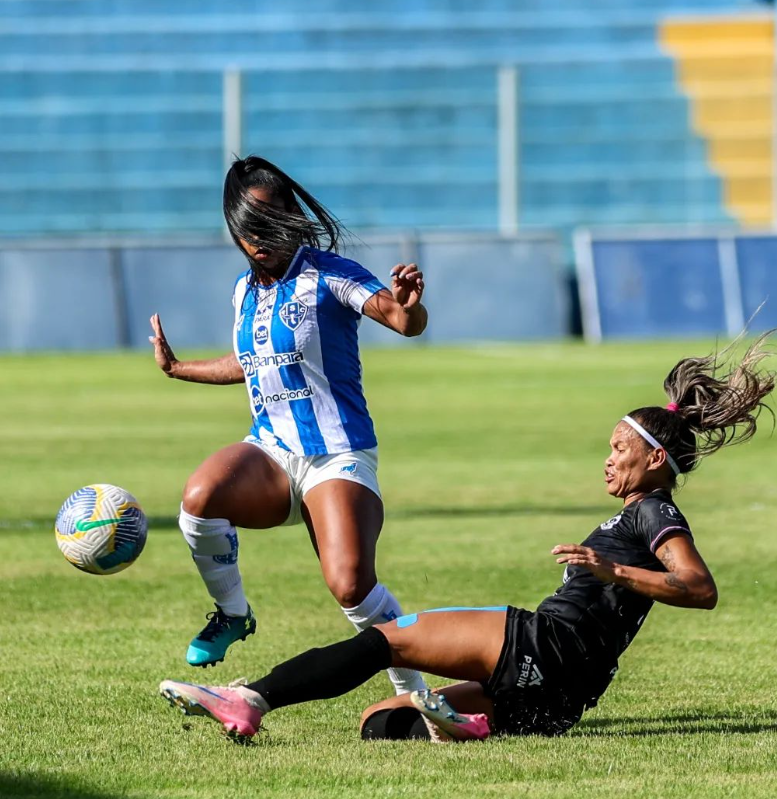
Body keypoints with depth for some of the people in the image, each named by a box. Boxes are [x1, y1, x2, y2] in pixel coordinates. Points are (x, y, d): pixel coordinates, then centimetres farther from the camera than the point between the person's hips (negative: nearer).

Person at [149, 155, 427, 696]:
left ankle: (414, 694, -2)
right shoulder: (245, 290, 13)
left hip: (338, 457, -5)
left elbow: (406, 323, -20)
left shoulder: (327, 275, -6)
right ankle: (232, 612, -4)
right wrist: (178, 369, 41)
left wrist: (408, 305, -43)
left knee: (351, 586, -24)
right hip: (271, 452, 5)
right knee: (200, 497, -29)